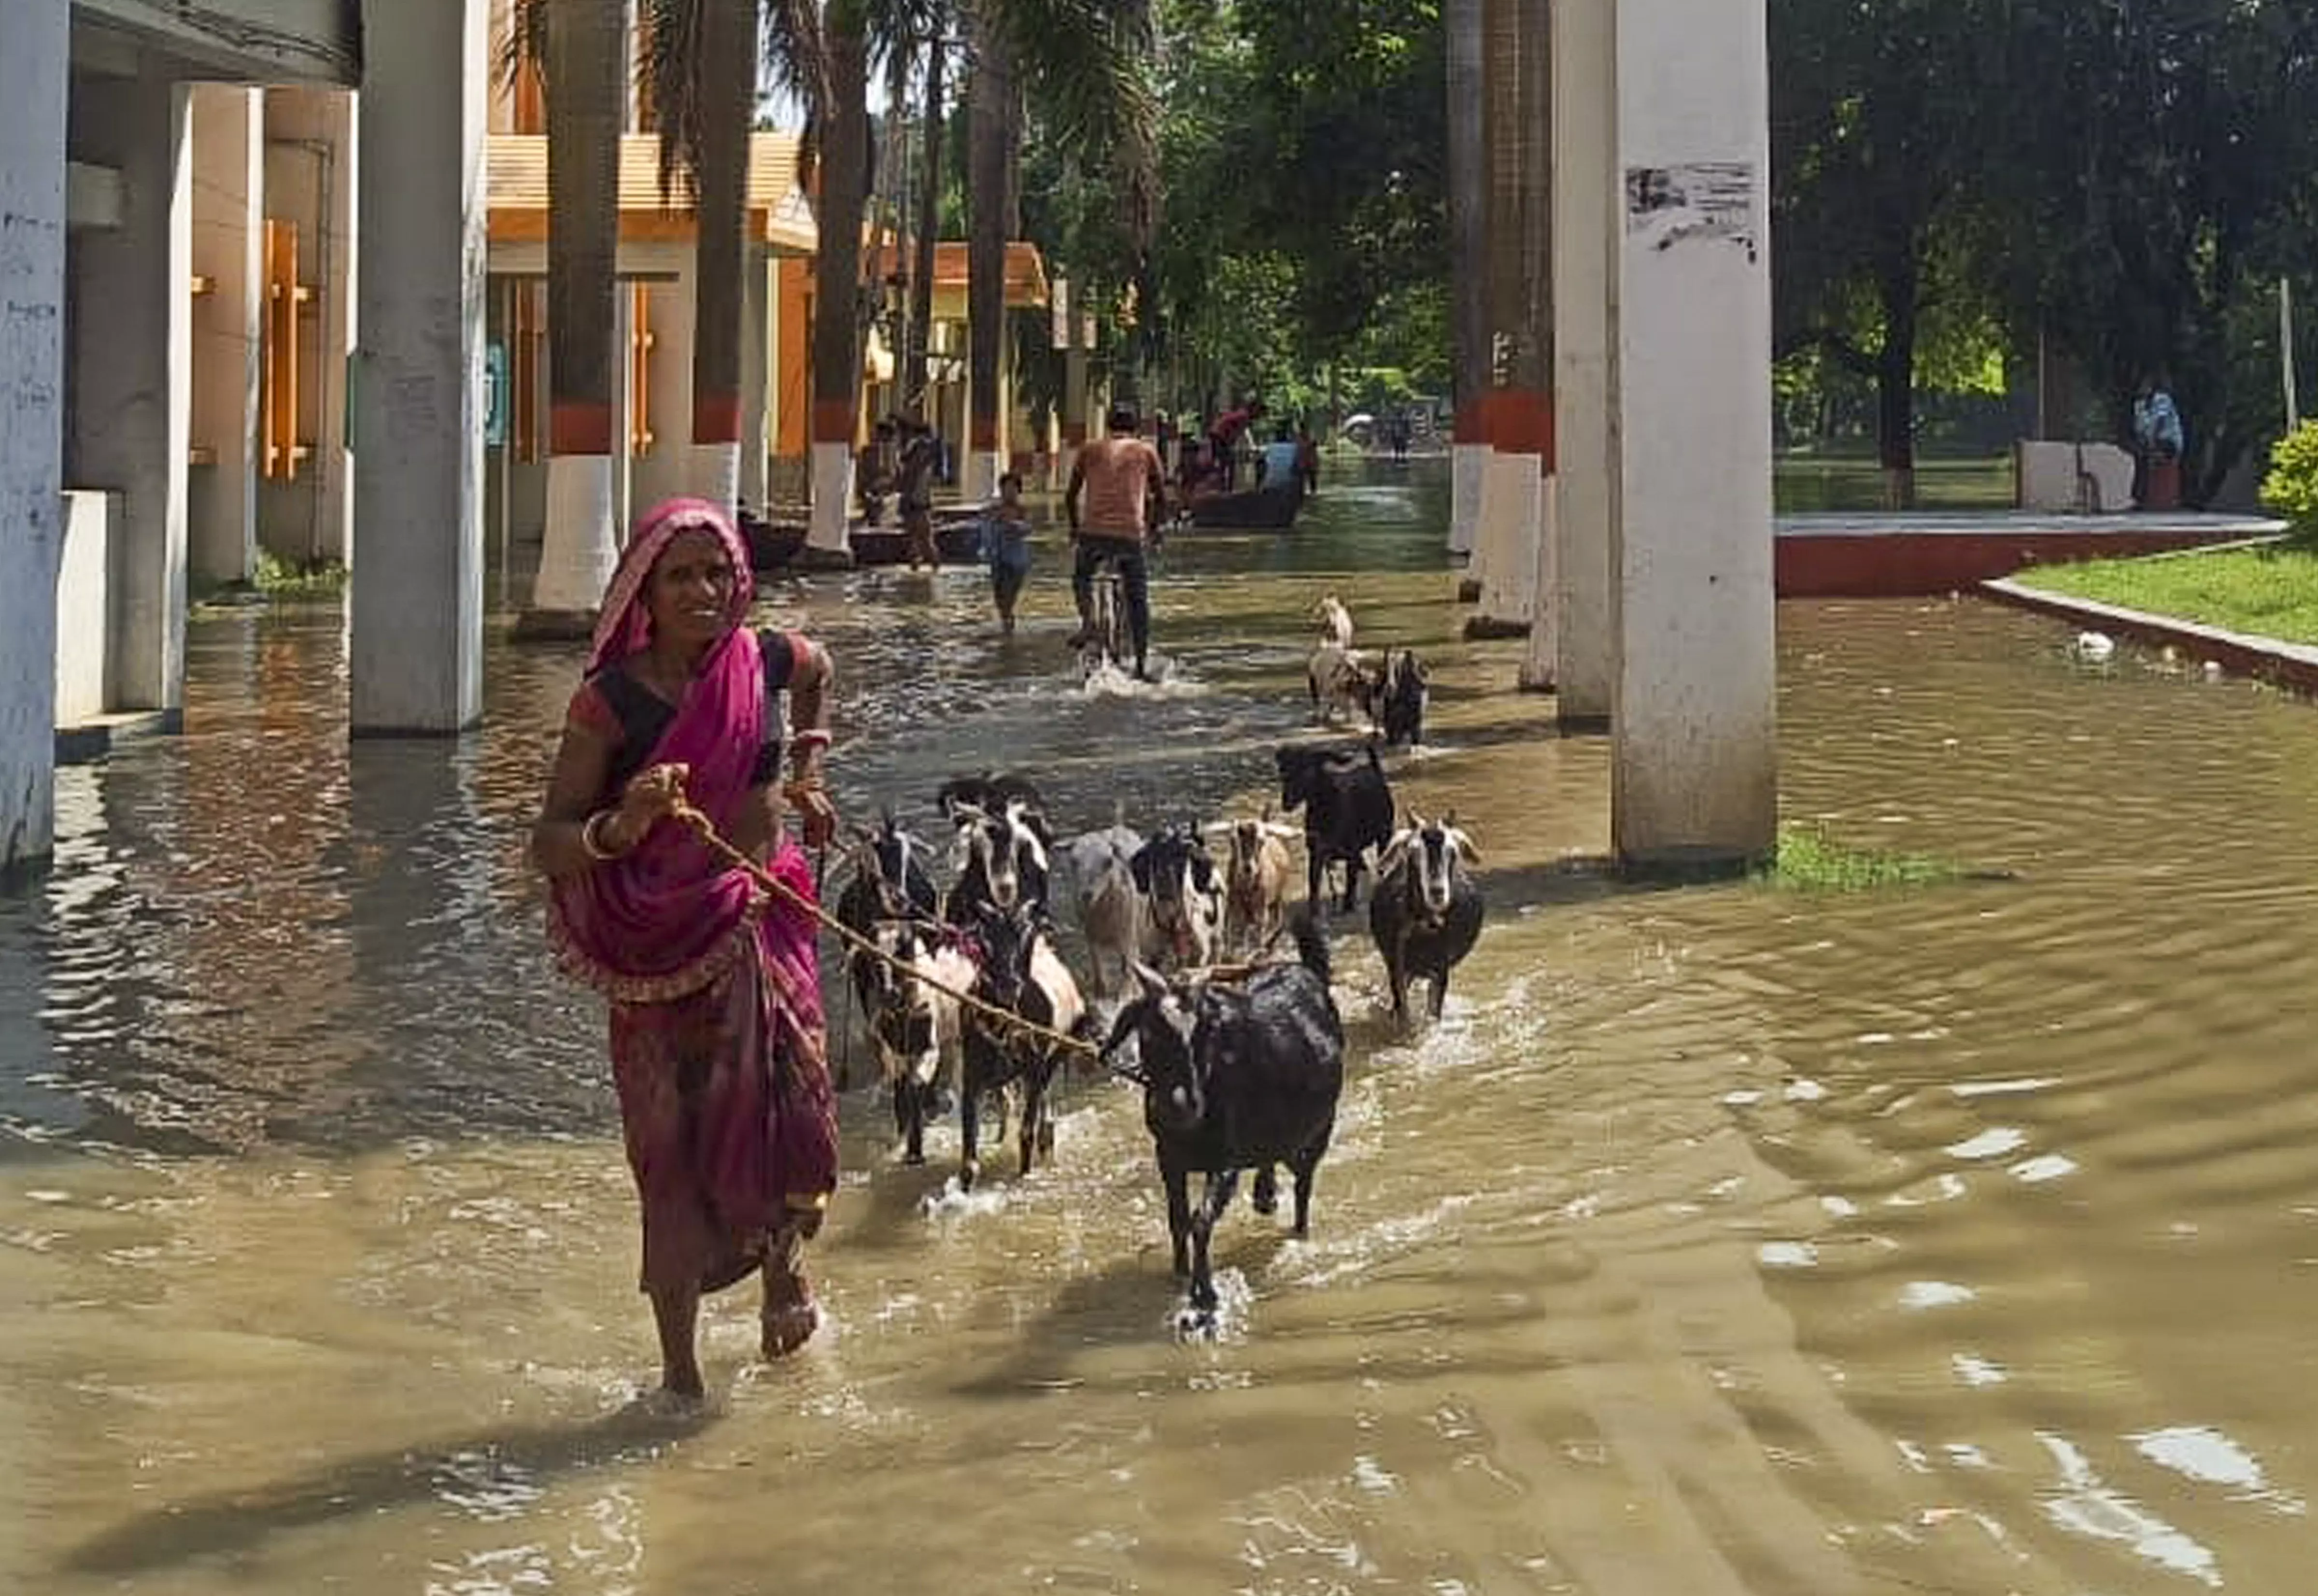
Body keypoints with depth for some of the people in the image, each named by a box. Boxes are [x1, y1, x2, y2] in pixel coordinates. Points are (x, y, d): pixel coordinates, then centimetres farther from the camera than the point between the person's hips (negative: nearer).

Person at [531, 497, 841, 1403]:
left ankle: (782, 1263, 29)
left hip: (762, 927, 3)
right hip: (658, 946, -3)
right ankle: (679, 1370, 9)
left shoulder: (765, 660, -1)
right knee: (671, 1151, 0)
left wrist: (806, 770, 23)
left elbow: (818, 672, 26)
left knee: (791, 1113, -4)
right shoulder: (612, 701, -12)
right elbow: (548, 845, -13)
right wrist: (619, 829, -31)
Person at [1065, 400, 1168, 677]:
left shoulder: (1090, 451, 13)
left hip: (1094, 532, 1)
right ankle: (1141, 663, 6)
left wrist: (1075, 527, 31)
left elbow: (1071, 496, 15)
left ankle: (1087, 622, 2)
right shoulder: (1146, 452, 12)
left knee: (1082, 576, 28)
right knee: (1138, 599, 10)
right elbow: (1161, 499, 13)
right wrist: (1153, 527, 31)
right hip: (1130, 534, 0)